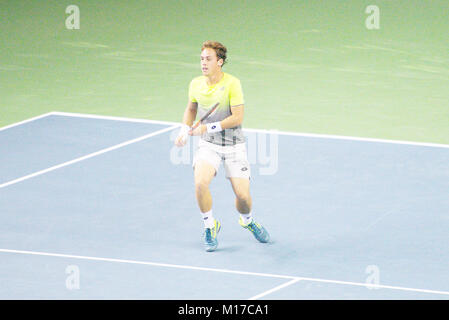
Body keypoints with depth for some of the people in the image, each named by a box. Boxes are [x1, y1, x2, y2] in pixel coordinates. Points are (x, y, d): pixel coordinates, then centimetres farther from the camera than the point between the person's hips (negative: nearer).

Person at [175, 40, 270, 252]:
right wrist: (184, 131, 4)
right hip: (208, 145, 2)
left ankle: (247, 220, 31)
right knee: (200, 182, -24)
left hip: (234, 146, -2)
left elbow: (237, 117, -18)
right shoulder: (196, 84, -1)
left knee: (242, 194, -6)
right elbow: (191, 109, 19)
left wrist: (208, 128, -22)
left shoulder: (232, 84, -15)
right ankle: (210, 226, -1)